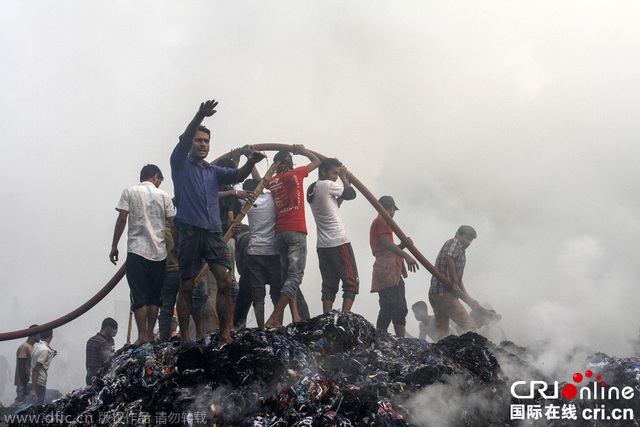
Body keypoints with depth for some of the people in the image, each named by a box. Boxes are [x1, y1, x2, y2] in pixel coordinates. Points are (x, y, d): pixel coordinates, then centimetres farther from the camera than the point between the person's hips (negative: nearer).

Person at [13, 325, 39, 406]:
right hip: (23, 384, -9)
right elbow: (21, 368, -18)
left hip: (30, 383, 9)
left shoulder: (31, 347, 15)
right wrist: (25, 386, -19)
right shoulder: (24, 347, -15)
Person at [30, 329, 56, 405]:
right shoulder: (45, 350, -16)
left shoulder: (36, 345, 9)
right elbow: (36, 369, -21)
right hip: (39, 384, -8)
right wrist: (33, 389, -22)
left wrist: (51, 355, 17)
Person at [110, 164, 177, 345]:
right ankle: (150, 334, 11)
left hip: (137, 251, -2)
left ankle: (142, 336, -6)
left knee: (139, 296, -2)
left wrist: (114, 246, 2)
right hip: (159, 252, 2)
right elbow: (173, 224, 4)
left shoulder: (130, 192, 5)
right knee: (155, 296, 10)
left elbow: (122, 218, -2)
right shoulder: (163, 196, 9)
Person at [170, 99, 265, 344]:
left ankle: (225, 335, -7)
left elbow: (238, 175, 8)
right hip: (190, 230, -4)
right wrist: (200, 116, -27)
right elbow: (183, 141, -9)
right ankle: (184, 338, 8)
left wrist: (251, 162, -15)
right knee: (187, 287, 1)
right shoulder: (181, 164, 9)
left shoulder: (214, 172, 22)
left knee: (225, 280, -10)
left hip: (214, 232, 4)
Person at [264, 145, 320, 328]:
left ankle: (295, 316, 2)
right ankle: (273, 318, -18)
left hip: (279, 233, 6)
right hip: (296, 230, -6)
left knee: (288, 274, 12)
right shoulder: (295, 174, 2)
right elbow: (316, 161, 18)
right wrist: (302, 150, 32)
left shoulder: (272, 180, 11)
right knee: (295, 275, -8)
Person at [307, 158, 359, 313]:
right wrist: (344, 177, 13)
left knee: (329, 285, 8)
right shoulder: (327, 185, -9)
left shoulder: (311, 189, 16)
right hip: (339, 242, -8)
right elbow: (352, 194, 1)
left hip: (322, 245, 8)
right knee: (351, 283, -4)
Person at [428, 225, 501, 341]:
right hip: (444, 292, -10)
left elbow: (459, 280, 31)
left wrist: (469, 300, 28)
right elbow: (448, 257, -23)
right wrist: (455, 282, -20)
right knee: (470, 327, -13)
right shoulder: (455, 242, 1)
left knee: (443, 332, 10)